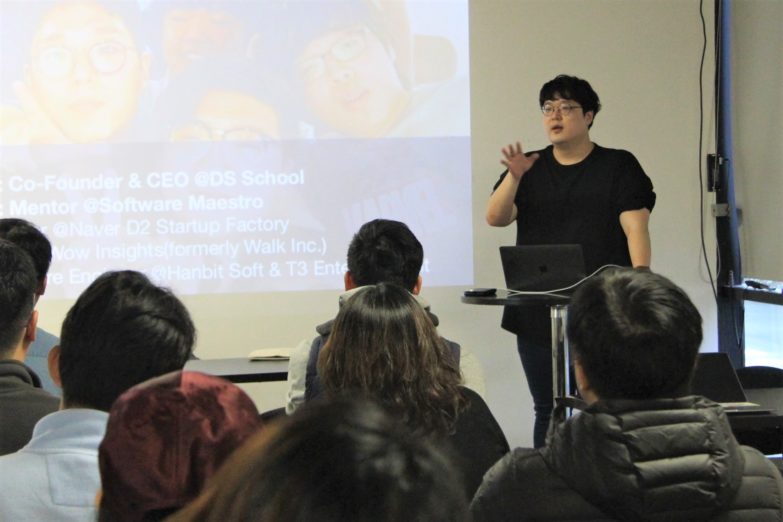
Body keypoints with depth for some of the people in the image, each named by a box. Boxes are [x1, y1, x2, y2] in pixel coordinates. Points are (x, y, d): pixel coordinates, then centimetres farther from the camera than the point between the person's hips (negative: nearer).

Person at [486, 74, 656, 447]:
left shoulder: (619, 166, 5)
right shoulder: (530, 169, 14)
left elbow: (635, 226, -5)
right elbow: (495, 218, 1)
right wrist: (514, 177, -15)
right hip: (538, 314, 3)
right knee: (547, 410, 8)